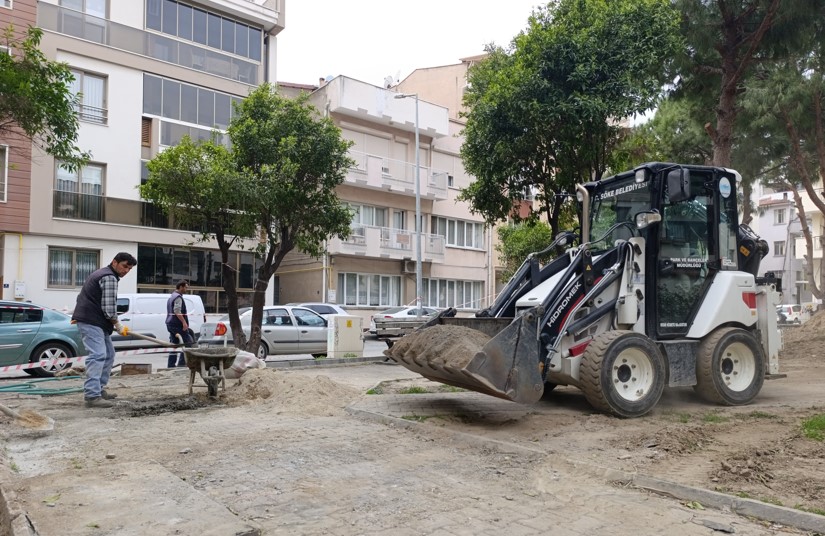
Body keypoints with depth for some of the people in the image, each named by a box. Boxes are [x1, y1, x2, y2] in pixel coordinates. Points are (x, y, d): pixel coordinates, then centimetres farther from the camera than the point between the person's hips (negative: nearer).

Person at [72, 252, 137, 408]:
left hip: (95, 321, 11)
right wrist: (118, 325, -4)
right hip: (91, 321, -11)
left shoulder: (103, 273, 22)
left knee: (108, 354, 14)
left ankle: (99, 389, 20)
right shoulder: (110, 278, -12)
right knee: (97, 355, -18)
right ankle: (92, 396, -23)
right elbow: (109, 307, -17)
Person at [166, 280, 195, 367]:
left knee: (174, 344, 11)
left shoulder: (171, 297, 21)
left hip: (170, 323, 10)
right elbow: (177, 311, -23)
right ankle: (182, 362, -7)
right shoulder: (178, 297, -12)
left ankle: (171, 364, 10)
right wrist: (184, 322, -25)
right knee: (188, 342, -4)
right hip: (177, 324, -10)